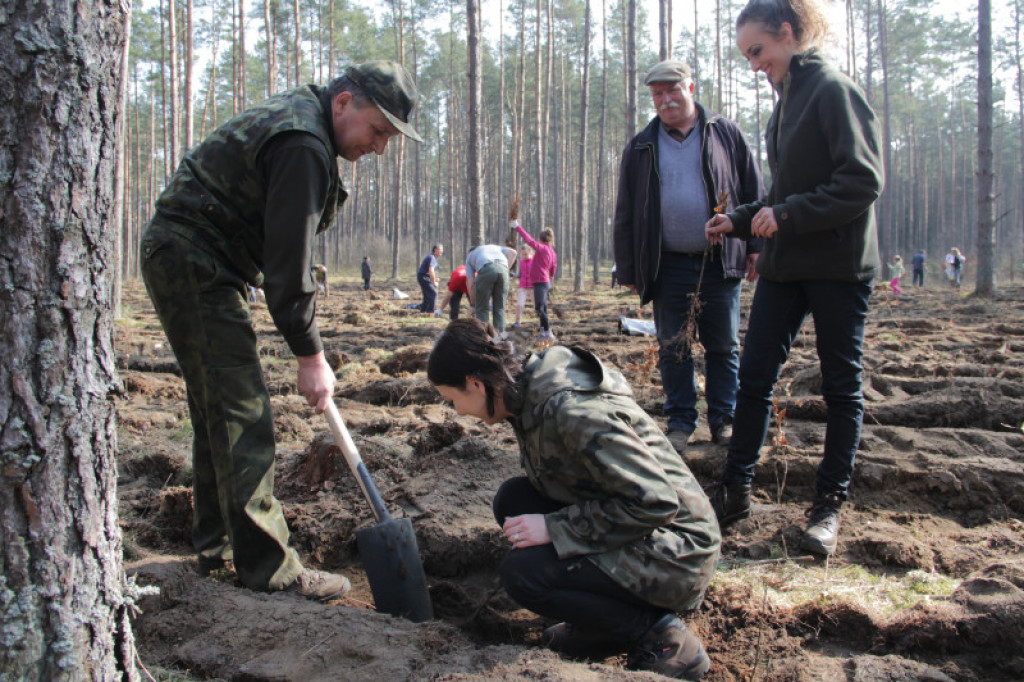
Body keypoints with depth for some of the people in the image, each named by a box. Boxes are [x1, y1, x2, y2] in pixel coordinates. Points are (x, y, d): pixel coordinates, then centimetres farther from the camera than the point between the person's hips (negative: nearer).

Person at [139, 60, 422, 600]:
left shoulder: (296, 117, 14)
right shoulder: (303, 145, -20)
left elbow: (287, 248, 19)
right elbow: (287, 261, -22)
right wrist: (310, 355, -16)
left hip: (182, 259, 11)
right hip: (193, 265, -11)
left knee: (217, 408, 15)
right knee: (241, 412, -10)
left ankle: (216, 545, 25)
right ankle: (267, 567, -5)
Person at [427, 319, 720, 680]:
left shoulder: (572, 411, -27)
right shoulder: (532, 388, 1)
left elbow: (656, 502, -27)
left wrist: (554, 528, -22)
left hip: (671, 555, -9)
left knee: (520, 572, -19)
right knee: (512, 498, 1)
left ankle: (662, 639, -5)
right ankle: (603, 623, 8)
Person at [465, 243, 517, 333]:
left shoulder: (469, 257, 33)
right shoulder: (494, 247, 42)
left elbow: (470, 284, 23)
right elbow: (512, 252, 20)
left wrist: (473, 304, 30)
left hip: (486, 269, -3)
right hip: (502, 268, 3)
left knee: (482, 309, 8)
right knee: (499, 308, 13)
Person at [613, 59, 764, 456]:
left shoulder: (726, 134, 6)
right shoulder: (641, 149, 9)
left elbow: (754, 194, 7)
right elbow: (624, 215, 10)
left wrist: (756, 248, 0)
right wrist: (628, 270, 5)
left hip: (720, 263, -1)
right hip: (669, 266, 1)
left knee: (724, 346, 6)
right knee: (673, 349, 5)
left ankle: (723, 420, 18)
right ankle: (680, 422, 16)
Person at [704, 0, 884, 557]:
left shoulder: (833, 90, -10)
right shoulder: (787, 100, 15)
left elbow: (864, 181, -18)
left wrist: (787, 216, -19)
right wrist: (740, 221, 9)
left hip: (838, 265, -8)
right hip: (785, 264, 8)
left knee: (841, 385, 4)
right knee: (754, 375, 4)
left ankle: (829, 504, 13)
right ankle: (735, 490, 13)